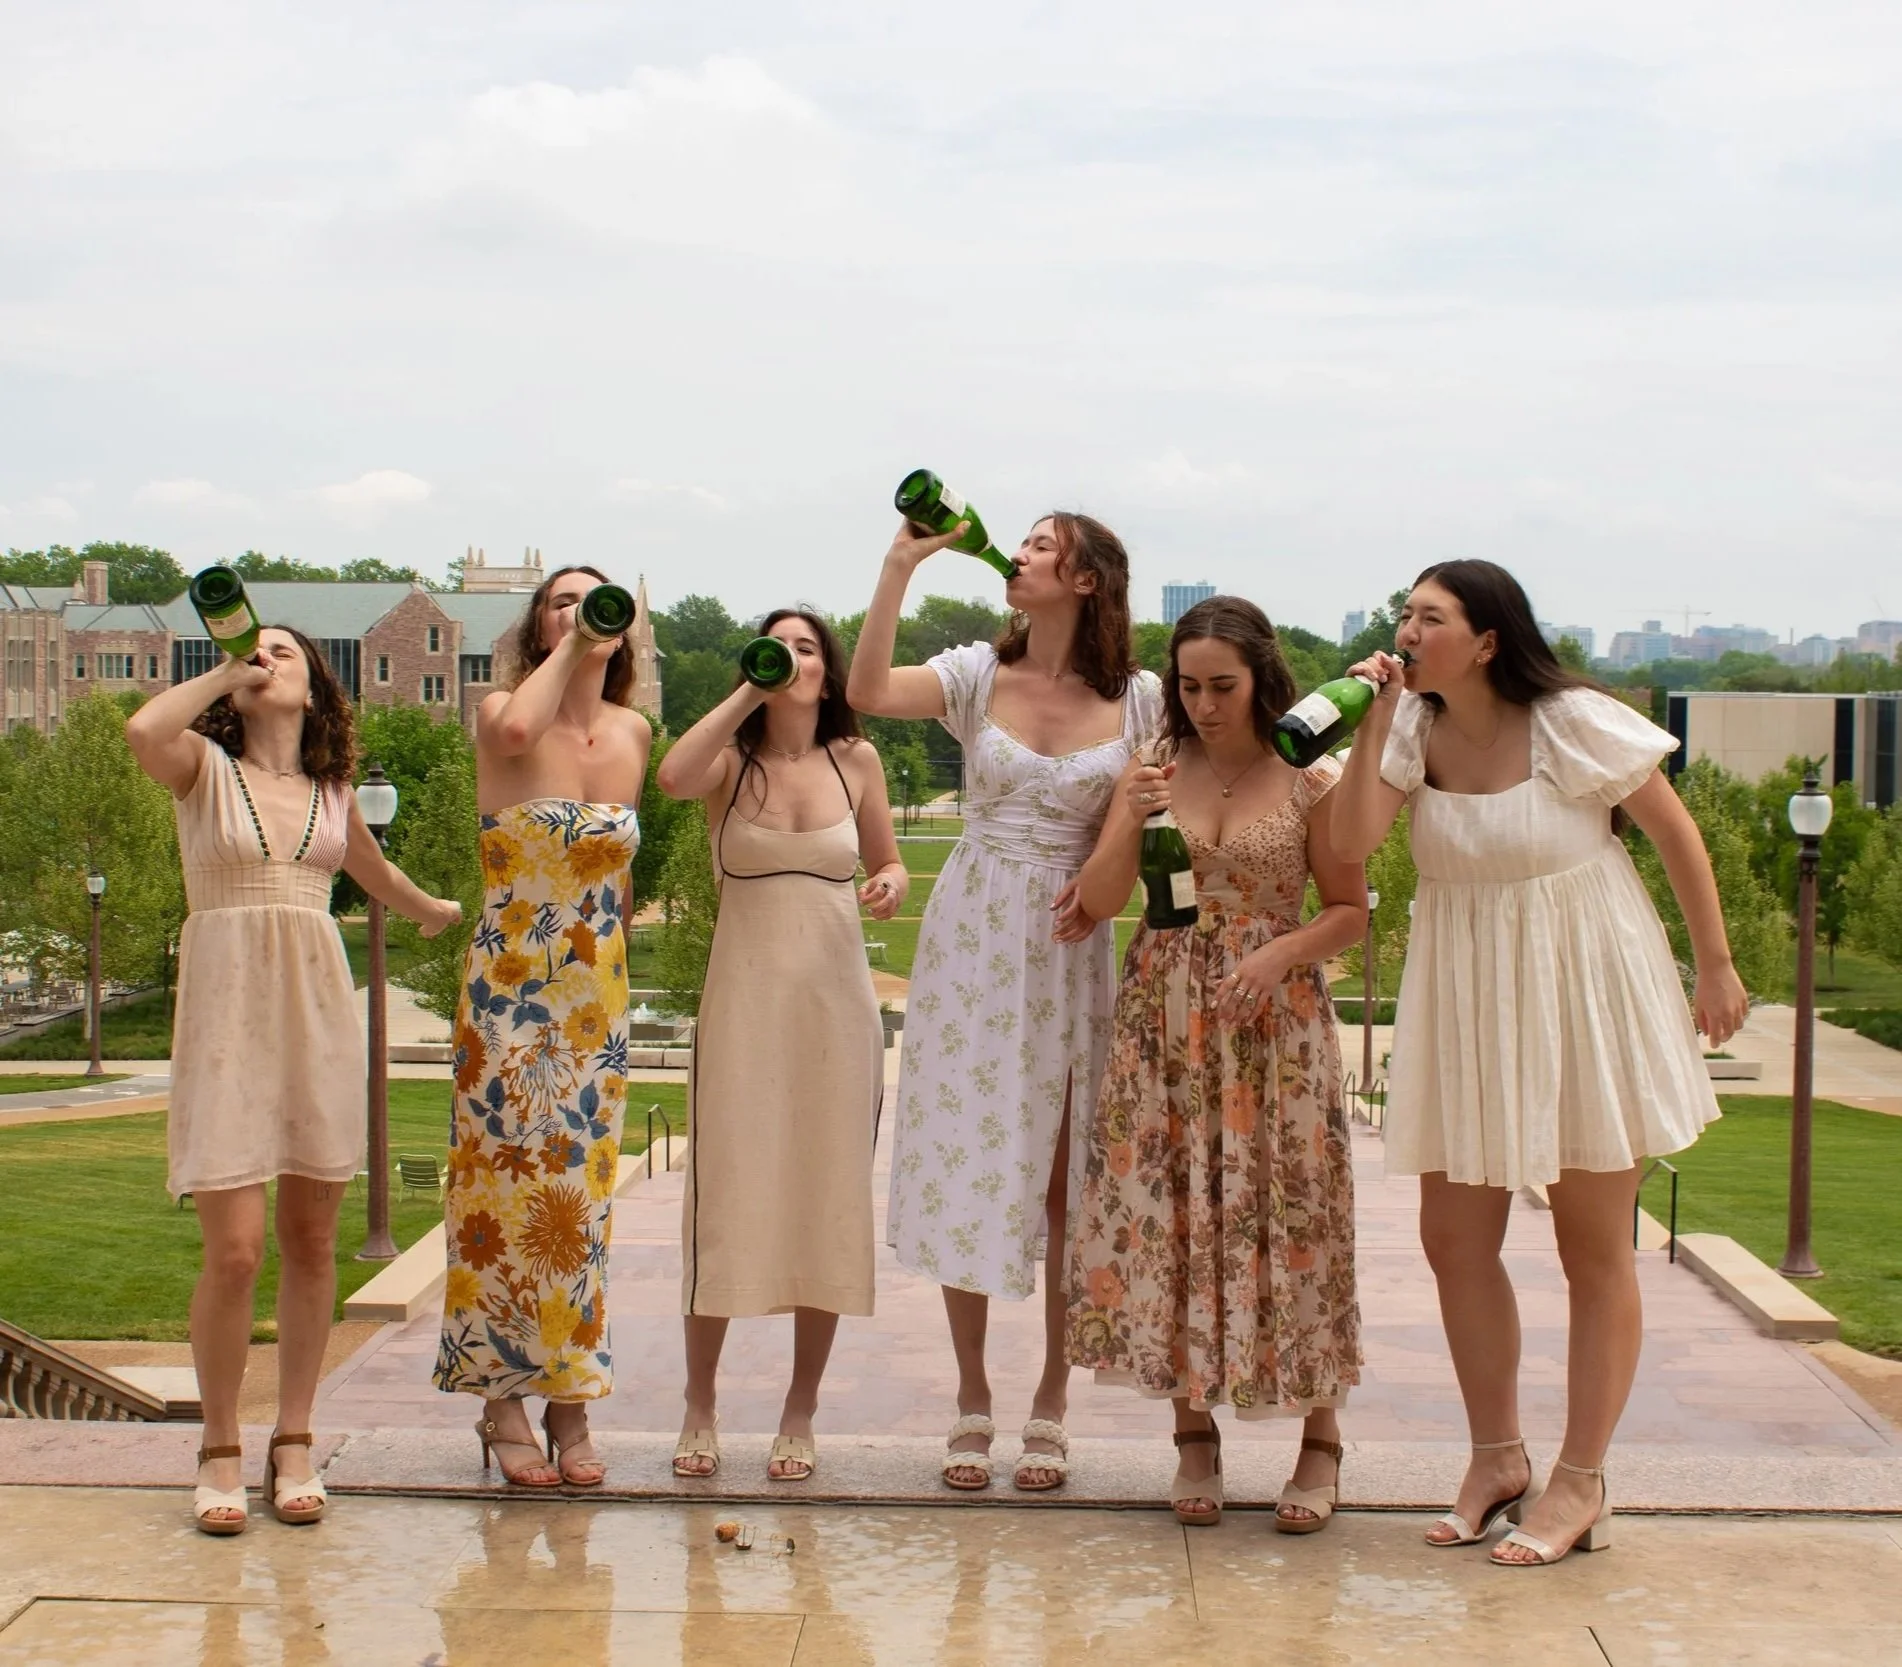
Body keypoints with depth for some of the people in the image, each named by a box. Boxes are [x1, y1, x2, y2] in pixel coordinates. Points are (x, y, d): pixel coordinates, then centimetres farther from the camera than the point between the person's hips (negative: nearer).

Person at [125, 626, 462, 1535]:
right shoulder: (204, 767, 4)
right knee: (234, 1249, -9)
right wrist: (223, 670, -5)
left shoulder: (332, 791, 14)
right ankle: (219, 1449, 7)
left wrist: (435, 910, 52)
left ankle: (294, 1441, 17)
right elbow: (143, 729, -20)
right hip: (226, 1011, -3)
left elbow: (372, 870, 35)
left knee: (310, 1242, 5)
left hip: (318, 1012, 4)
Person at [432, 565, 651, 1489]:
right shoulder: (498, 712, -4)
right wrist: (566, 648, -17)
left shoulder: (634, 733, 8)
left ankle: (570, 1400, 11)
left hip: (597, 996, 3)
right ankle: (503, 1398, 7)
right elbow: (517, 730, -30)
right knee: (507, 1182, -1)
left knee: (579, 1189, 5)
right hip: (508, 989, -3)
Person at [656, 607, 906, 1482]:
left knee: (827, 1201, 4)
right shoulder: (730, 761, 1)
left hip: (836, 1004, 2)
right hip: (744, 997, -2)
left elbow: (886, 862, 16)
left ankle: (801, 1412, 16)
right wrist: (746, 691, -15)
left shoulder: (855, 761, 6)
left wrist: (892, 884, -6)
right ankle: (699, 1405, 13)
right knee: (725, 1197, -1)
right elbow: (671, 778, -22)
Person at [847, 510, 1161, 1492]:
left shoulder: (1138, 701, 1)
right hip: (970, 940, 1)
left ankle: (1051, 1406, 14)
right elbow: (868, 693, -15)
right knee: (966, 1160, 2)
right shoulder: (977, 675, 2)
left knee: (1065, 1180, 2)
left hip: (1071, 945, 0)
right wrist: (900, 567, -17)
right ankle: (972, 1401, 15)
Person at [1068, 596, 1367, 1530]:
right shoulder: (1154, 771, 5)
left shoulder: (1311, 782, -1)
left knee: (1287, 1212, -2)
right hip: (1166, 1017, 2)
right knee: (1169, 1213, 1)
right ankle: (1195, 1432, 14)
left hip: (1275, 1021, -2)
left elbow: (1351, 910, 1)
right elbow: (1097, 902, 1)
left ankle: (1320, 1440, 9)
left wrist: (1283, 953, -16)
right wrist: (1132, 821, -15)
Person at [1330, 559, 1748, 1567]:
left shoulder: (1574, 724, -16)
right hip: (1465, 997, 5)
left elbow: (1676, 834, -6)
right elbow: (1352, 840, -17)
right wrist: (1375, 719, -19)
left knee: (1592, 1249, 5)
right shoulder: (1412, 728, -5)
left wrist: (1715, 966, -3)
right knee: (1453, 1241, 6)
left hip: (1582, 991, -4)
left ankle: (1582, 1484, 15)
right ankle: (1496, 1458, 24)